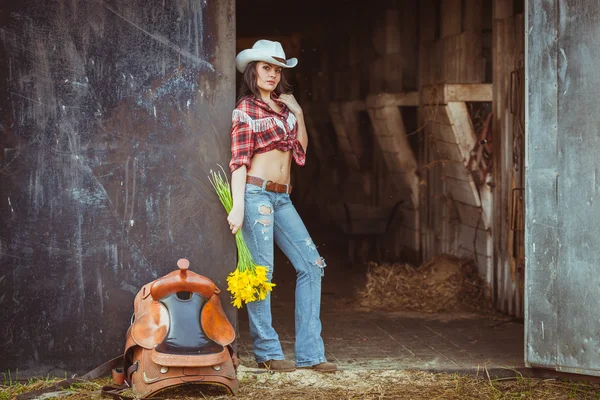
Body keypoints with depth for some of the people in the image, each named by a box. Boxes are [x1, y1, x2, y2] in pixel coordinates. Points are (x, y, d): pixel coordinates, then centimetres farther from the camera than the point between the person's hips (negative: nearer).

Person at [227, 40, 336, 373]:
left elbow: (300, 151, 18)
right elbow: (239, 161, -9)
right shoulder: (245, 109, -2)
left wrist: (298, 114, 8)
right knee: (261, 271, -5)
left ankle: (309, 353, 2)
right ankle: (267, 352, 5)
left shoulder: (283, 106, 17)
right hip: (256, 193, -7)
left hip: (282, 198, 7)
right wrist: (238, 207, -18)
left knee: (311, 264, 1)